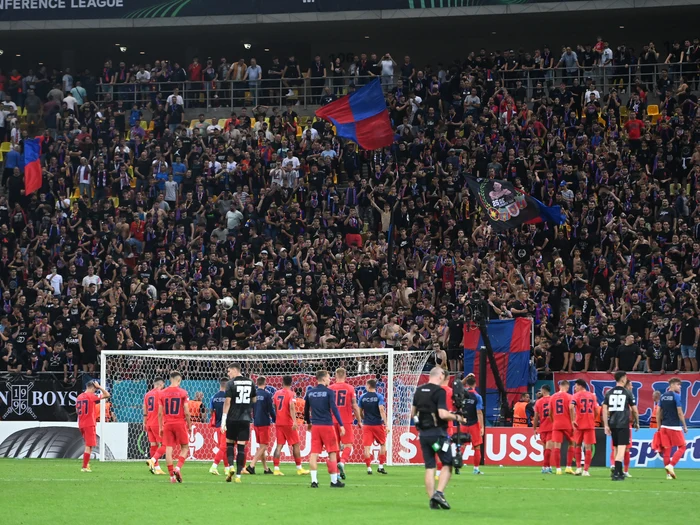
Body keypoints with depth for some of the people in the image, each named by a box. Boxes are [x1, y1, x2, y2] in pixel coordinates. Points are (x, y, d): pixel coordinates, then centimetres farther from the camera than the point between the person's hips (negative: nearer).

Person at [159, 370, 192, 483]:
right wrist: (189, 425, 5)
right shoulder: (183, 393, -5)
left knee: (168, 449, 3)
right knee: (184, 448, 11)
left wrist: (160, 427, 13)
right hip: (180, 423, -3)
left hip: (167, 424, 3)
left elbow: (160, 413, 6)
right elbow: (186, 412, -7)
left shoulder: (163, 393, 4)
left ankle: (172, 476, 1)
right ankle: (178, 468, -10)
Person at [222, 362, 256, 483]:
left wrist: (224, 420, -10)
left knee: (230, 443, 13)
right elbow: (254, 400, 15)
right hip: (245, 419, 3)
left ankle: (231, 467, -7)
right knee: (241, 447, 2)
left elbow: (227, 402, -10)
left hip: (232, 419, -3)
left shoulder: (231, 384, -5)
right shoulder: (250, 383, 8)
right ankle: (238, 475, -1)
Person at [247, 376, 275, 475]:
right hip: (264, 423, -6)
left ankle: (266, 468, 18)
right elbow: (271, 410, -8)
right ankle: (251, 466, -17)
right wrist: (275, 420, 7)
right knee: (264, 446, -3)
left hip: (255, 423, 6)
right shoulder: (267, 394, -10)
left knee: (261, 446, 15)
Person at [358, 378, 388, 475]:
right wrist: (386, 423, -19)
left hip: (366, 424, 1)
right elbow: (381, 410, -18)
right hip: (378, 424, -1)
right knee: (382, 444, 16)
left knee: (367, 447, 2)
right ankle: (381, 466, 15)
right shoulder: (379, 396, -7)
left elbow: (359, 411, 8)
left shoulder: (362, 397, 1)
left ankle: (369, 468, -3)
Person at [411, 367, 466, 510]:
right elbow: (443, 414, -21)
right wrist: (457, 417, -6)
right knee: (447, 464, 2)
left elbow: (412, 413, 15)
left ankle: (432, 499, 6)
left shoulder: (418, 391, 9)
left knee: (429, 467, 9)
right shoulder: (439, 391, -12)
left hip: (423, 433, 6)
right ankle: (439, 493, -12)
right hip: (438, 432, -6)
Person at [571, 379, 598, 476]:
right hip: (590, 424, 2)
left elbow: (571, 407, -18)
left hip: (579, 424, -2)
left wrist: (573, 420, -13)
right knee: (588, 447, 1)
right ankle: (585, 470, -3)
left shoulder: (576, 395, -2)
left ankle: (578, 467, 10)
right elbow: (596, 410, 9)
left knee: (577, 445, 16)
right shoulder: (593, 396, 10)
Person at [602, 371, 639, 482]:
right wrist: (636, 422, 18)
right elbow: (634, 410, 3)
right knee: (621, 449, -8)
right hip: (623, 424, -5)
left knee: (616, 448, 18)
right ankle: (616, 473, -20)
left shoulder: (609, 393, 8)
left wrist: (606, 425, 6)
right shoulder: (627, 393, -2)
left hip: (613, 423, 5)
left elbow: (604, 409, 4)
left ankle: (619, 471, 27)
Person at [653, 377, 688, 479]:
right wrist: (685, 426, -3)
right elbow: (680, 413, -11)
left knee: (666, 449, 6)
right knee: (682, 447, 5)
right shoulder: (676, 396, -9)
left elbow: (658, 413, 10)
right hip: (675, 427, -6)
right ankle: (671, 465, -12)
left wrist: (659, 426, 17)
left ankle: (669, 474, 5)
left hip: (664, 426, 6)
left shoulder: (663, 396, 10)